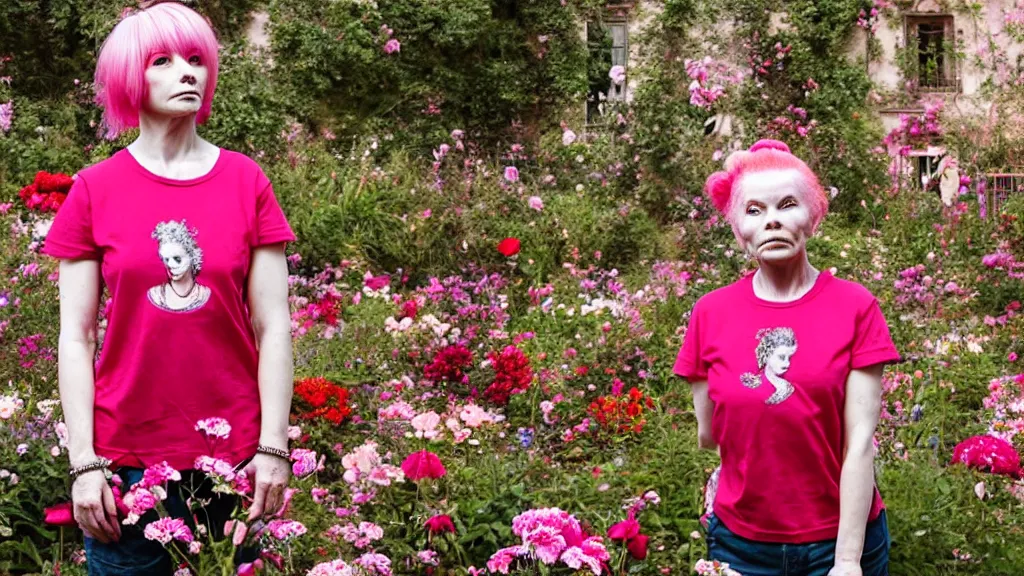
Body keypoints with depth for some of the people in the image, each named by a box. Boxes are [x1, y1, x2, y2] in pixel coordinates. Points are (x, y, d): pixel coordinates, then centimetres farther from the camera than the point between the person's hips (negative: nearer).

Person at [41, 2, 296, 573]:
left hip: (235, 456, 1)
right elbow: (76, 339, 0)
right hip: (128, 459, 0)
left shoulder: (247, 182, 1)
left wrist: (274, 447, -4)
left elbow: (273, 327, 1)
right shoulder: (95, 190, 0)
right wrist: (84, 463, -5)